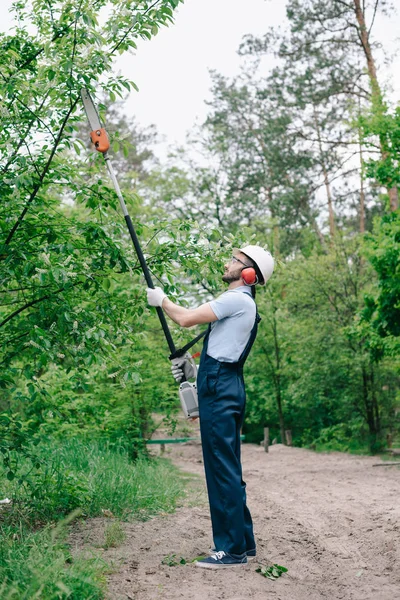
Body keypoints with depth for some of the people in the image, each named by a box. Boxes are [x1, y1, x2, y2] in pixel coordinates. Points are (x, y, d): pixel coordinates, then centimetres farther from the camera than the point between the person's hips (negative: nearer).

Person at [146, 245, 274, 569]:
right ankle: (243, 543, 20)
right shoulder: (241, 303, 21)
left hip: (220, 389, -11)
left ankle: (232, 549, -5)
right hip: (223, 387, 11)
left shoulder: (238, 300, -10)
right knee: (226, 469, 13)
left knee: (223, 469, -9)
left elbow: (185, 318, -13)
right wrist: (193, 363, 19)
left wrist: (161, 300, 4)